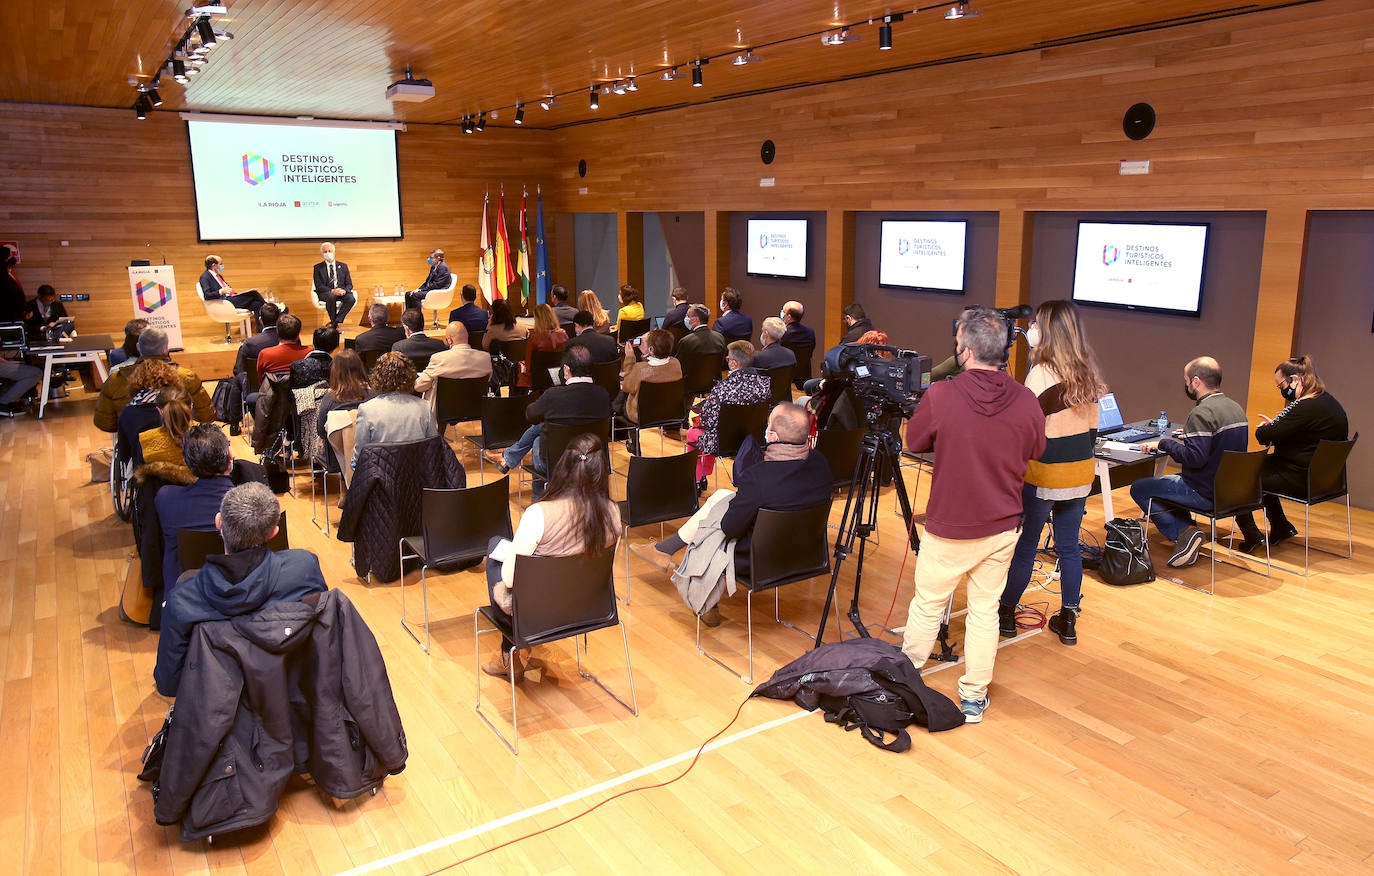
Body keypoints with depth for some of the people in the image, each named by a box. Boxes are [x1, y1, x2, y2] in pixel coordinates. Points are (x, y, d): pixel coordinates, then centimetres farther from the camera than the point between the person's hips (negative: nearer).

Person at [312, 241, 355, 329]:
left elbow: (349, 284, 10)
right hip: (325, 293, -2)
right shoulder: (318, 267, 9)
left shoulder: (343, 266, 16)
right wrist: (332, 291, -20)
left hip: (341, 292, 2)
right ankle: (334, 321, -20)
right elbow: (318, 286, -2)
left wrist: (344, 290, -14)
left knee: (351, 298, -31)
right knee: (331, 296, -39)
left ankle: (336, 322, -25)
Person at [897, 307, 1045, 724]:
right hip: (1002, 526, 3)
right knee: (985, 609, 13)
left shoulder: (940, 397, -19)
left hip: (949, 528, -3)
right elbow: (1035, 451, 8)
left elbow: (914, 443, -3)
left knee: (927, 604, 13)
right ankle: (975, 697, 22)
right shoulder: (1026, 401, -9)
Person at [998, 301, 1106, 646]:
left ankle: (1006, 613, 19)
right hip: (1081, 472, 7)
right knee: (1069, 546, 14)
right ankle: (1068, 620, 22)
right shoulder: (1087, 372, 5)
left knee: (1024, 545, 6)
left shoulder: (1041, 373, -17)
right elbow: (1092, 427, 12)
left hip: (1045, 473, -7)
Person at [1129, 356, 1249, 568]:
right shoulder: (1236, 408, 8)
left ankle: (1184, 532, -9)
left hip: (1206, 494, -9)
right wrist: (1190, 435, 20)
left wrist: (1165, 443, -16)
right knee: (1171, 481, 31)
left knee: (1138, 489, 0)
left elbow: (1195, 457, -29)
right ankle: (1187, 532, 16)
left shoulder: (1202, 413, -22)